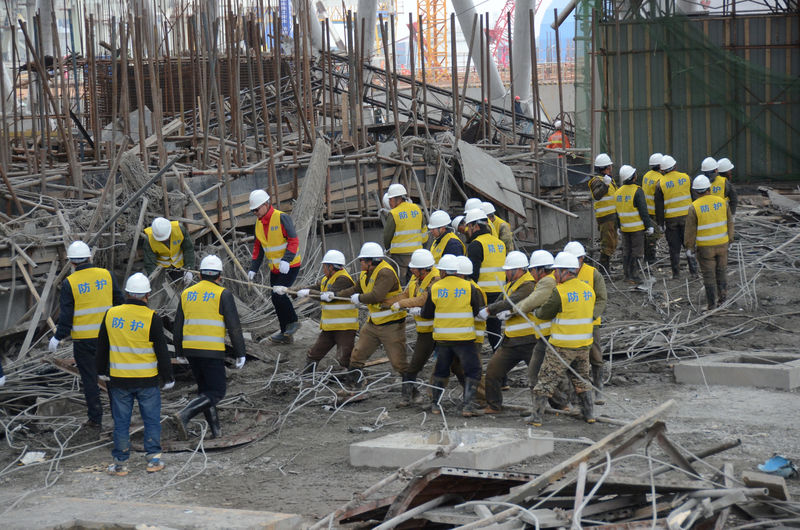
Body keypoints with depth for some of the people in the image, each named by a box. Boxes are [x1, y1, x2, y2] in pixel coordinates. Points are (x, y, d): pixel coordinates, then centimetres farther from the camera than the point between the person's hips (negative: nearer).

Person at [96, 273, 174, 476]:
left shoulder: (111, 315, -1)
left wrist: (102, 371, 24)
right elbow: (162, 351, -7)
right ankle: (153, 459, 12)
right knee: (152, 420, 11)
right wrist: (167, 378, 3)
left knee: (121, 421, 9)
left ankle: (120, 463, 12)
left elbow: (102, 347, 11)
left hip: (119, 379, 2)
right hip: (148, 380, -2)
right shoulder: (151, 318, -11)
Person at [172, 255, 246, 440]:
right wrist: (240, 353, -1)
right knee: (216, 393, 0)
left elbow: (178, 327, 14)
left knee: (205, 390, 17)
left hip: (190, 349, 6)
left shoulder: (187, 293, 11)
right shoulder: (223, 294, -4)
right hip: (212, 351, -6)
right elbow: (234, 326, -7)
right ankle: (184, 415, -18)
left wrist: (179, 353, 23)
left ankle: (215, 430, 15)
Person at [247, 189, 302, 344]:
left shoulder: (282, 218, -16)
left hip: (290, 266, -8)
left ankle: (293, 322, 2)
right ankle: (285, 334, 18)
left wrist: (286, 260, -32)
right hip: (274, 268, 8)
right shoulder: (259, 223, 7)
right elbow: (258, 247, 14)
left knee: (278, 294, -19)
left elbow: (294, 241, -20)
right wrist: (253, 269, 7)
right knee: (276, 299, 8)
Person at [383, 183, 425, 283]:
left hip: (400, 253, -6)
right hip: (417, 251, 6)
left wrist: (388, 248, 13)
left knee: (400, 282, -1)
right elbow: (423, 231, 13)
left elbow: (387, 236, -5)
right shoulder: (417, 209, 6)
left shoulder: (394, 214, -12)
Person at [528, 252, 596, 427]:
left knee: (546, 379, 2)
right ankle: (589, 414, 25)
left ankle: (536, 417, 2)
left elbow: (544, 313, -8)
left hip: (562, 346, -6)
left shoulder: (560, 291, -16)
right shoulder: (588, 289, 5)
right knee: (582, 379, 23)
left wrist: (536, 312, 15)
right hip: (584, 345, 6)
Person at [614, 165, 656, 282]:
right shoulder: (637, 191, -16)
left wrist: (618, 226, 22)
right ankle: (633, 275, -3)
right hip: (637, 228, -7)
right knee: (637, 251, -1)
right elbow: (643, 211, -16)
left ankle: (626, 274, 20)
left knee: (626, 250, 15)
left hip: (624, 227, 7)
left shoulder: (619, 192, 6)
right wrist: (649, 226, -11)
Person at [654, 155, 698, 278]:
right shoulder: (686, 178, -1)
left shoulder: (661, 183, -7)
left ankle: (676, 272, 9)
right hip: (687, 216, 1)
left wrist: (660, 222, 1)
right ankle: (693, 268, 9)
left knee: (674, 246, 7)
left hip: (671, 219, -1)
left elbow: (659, 206, -5)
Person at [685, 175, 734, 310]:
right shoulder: (722, 202, -2)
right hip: (722, 243, 3)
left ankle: (712, 303, 9)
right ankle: (722, 297, 24)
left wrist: (689, 246, 3)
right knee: (721, 271, 18)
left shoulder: (695, 207, -14)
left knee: (709, 275, 5)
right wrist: (729, 238, 20)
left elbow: (690, 230, -9)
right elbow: (729, 222, 8)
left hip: (705, 246, -3)